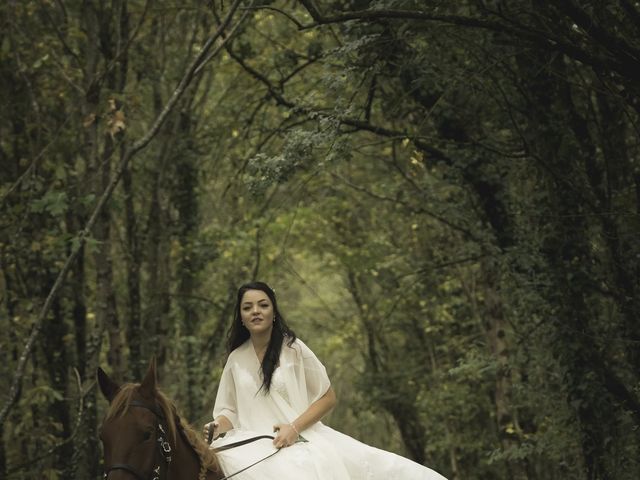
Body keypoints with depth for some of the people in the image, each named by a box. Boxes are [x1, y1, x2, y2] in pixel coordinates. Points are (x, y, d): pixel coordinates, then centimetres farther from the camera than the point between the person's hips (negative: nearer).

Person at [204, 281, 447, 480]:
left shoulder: (293, 349, 1)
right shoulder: (236, 359, 9)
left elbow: (328, 397, 2)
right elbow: (229, 409, 16)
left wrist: (294, 428, -12)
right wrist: (218, 427, -8)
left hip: (302, 438, -1)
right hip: (255, 444, 1)